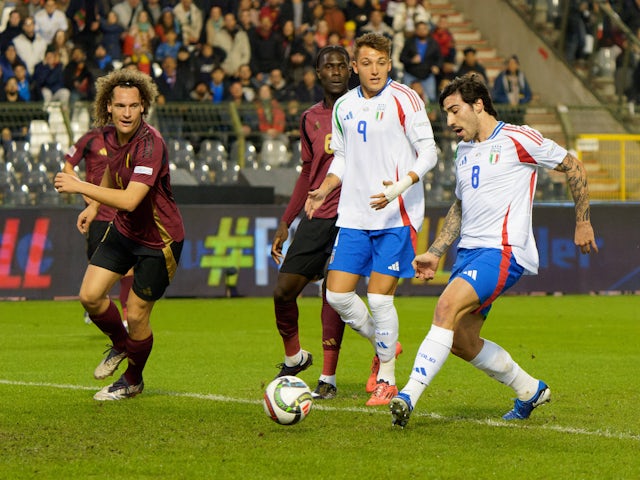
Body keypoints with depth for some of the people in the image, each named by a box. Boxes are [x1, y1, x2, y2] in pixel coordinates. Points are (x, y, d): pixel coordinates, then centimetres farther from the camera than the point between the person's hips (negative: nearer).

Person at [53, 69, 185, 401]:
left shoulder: (150, 143, -31)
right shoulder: (110, 134, -5)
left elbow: (130, 200, -39)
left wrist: (79, 186, -33)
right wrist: (94, 206, 16)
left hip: (159, 240, -7)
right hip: (123, 230, 7)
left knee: (136, 315, 1)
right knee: (90, 296, 0)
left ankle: (132, 381, 28)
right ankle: (121, 345, 31)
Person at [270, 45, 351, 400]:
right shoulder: (310, 118, 13)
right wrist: (285, 223, 18)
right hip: (316, 217, 4)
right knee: (283, 290, -1)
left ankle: (328, 378, -1)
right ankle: (293, 357, 25)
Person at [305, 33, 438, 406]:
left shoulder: (404, 99, -7)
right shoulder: (344, 106, 10)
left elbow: (429, 152, -8)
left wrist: (401, 186, -24)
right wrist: (323, 190, 5)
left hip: (397, 216, -6)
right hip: (354, 217, 6)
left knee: (380, 297, -8)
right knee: (337, 295, 0)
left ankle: (387, 380, 9)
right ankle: (383, 344, 27)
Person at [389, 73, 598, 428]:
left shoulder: (517, 139, -7)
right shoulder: (464, 150, 16)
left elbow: (572, 167, 2)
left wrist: (583, 222, 3)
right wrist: (435, 253, 17)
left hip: (504, 251, -9)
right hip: (469, 251, 9)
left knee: (448, 305, -27)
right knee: (461, 341, 7)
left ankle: (410, 395, -33)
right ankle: (530, 391, 27)